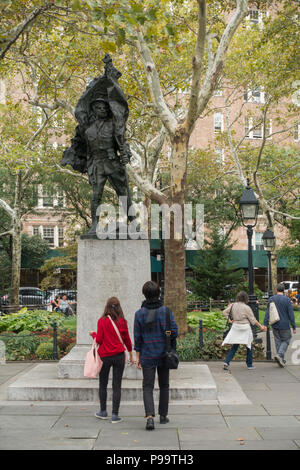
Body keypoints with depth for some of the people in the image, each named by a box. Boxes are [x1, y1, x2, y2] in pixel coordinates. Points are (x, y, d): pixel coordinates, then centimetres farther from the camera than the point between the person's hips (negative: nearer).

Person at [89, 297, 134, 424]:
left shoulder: (102, 321, -7)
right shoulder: (122, 322, -2)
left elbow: (99, 340, -7)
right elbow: (127, 340, 5)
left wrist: (93, 334, 13)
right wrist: (131, 354, 18)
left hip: (105, 356, -1)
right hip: (119, 356, 1)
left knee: (103, 385, 15)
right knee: (117, 386, 4)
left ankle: (103, 412, 26)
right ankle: (115, 415, 5)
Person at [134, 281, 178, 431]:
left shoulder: (139, 313, -6)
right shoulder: (166, 311, -7)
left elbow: (137, 337, -3)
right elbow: (174, 331, -12)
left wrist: (138, 357, 4)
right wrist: (172, 348, 8)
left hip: (147, 356, -1)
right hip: (163, 354, 1)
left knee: (148, 386, 3)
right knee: (164, 385, 16)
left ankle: (149, 416, -14)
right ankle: (163, 416, 24)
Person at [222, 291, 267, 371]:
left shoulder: (233, 305, 1)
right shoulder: (246, 307, -11)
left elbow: (224, 312, 4)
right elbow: (253, 320, -8)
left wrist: (229, 320, 10)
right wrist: (261, 326, 1)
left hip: (235, 326, 4)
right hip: (245, 328, -4)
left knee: (234, 347, 10)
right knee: (249, 346, 12)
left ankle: (226, 362, -5)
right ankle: (249, 365, 18)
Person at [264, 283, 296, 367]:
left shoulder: (271, 299, 0)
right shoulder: (287, 299, -10)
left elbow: (267, 313, -1)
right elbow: (291, 314, -9)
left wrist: (265, 324, 2)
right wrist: (294, 327, -4)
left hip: (275, 325, 3)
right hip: (284, 325, -3)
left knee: (278, 341, 13)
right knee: (286, 341, 10)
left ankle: (282, 360, 14)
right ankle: (279, 354, -11)